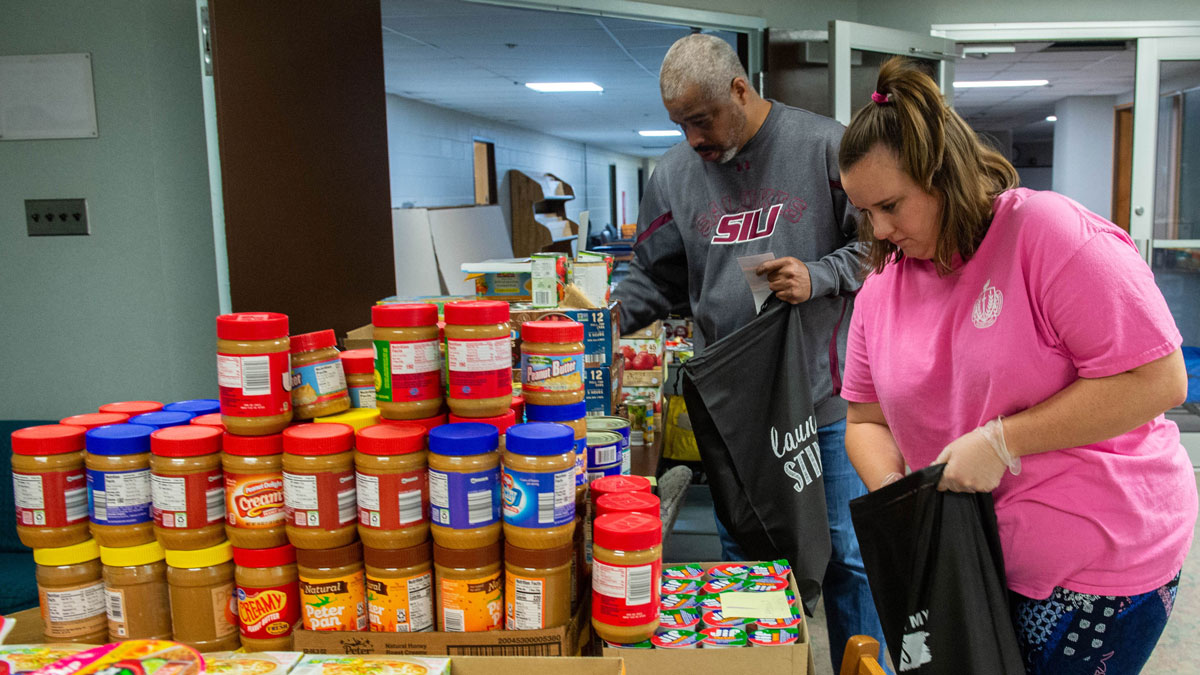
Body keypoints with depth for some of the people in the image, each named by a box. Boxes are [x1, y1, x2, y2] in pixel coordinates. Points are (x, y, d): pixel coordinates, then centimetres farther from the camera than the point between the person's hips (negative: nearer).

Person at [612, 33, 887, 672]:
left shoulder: (824, 145, -5)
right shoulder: (673, 173, 5)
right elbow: (652, 278, 10)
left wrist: (819, 276, -17)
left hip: (825, 398, -2)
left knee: (846, 556, 8)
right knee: (739, 553, 15)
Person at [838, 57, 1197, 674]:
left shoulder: (1049, 231, -17)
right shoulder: (881, 287, 1)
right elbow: (866, 422, 8)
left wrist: (1000, 441, -23)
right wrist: (894, 493, -12)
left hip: (1100, 561, -5)